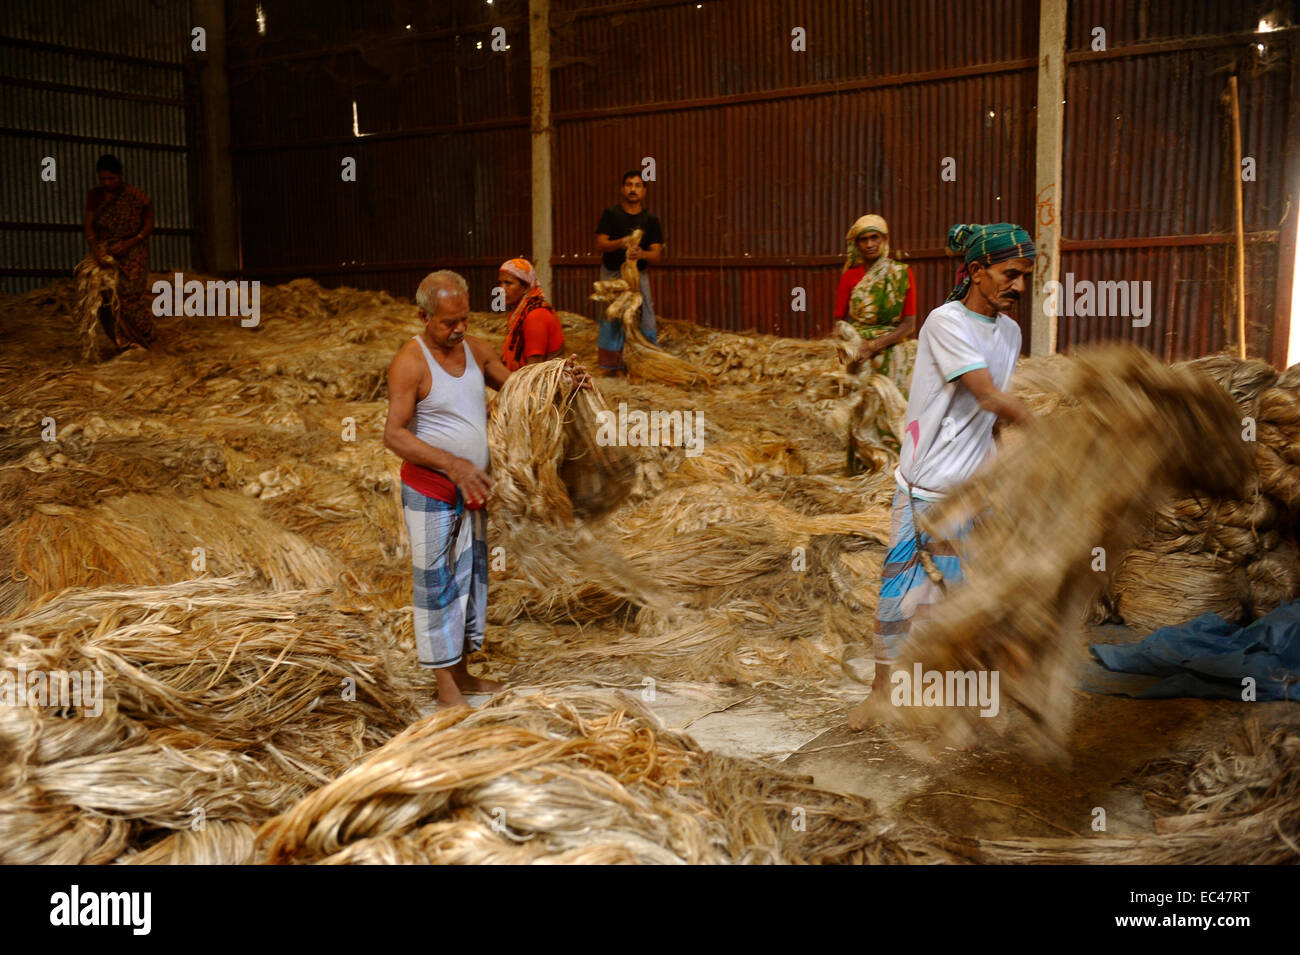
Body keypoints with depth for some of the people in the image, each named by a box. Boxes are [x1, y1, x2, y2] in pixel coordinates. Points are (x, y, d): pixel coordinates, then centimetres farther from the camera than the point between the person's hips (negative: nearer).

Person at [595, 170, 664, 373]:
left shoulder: (650, 221, 5)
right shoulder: (611, 215, 2)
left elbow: (657, 256, -4)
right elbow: (600, 245, -8)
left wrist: (642, 254, -27)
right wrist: (620, 243, -29)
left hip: (638, 274, 1)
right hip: (612, 274, -1)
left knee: (644, 318, -5)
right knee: (611, 318, -5)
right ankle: (611, 364, 3)